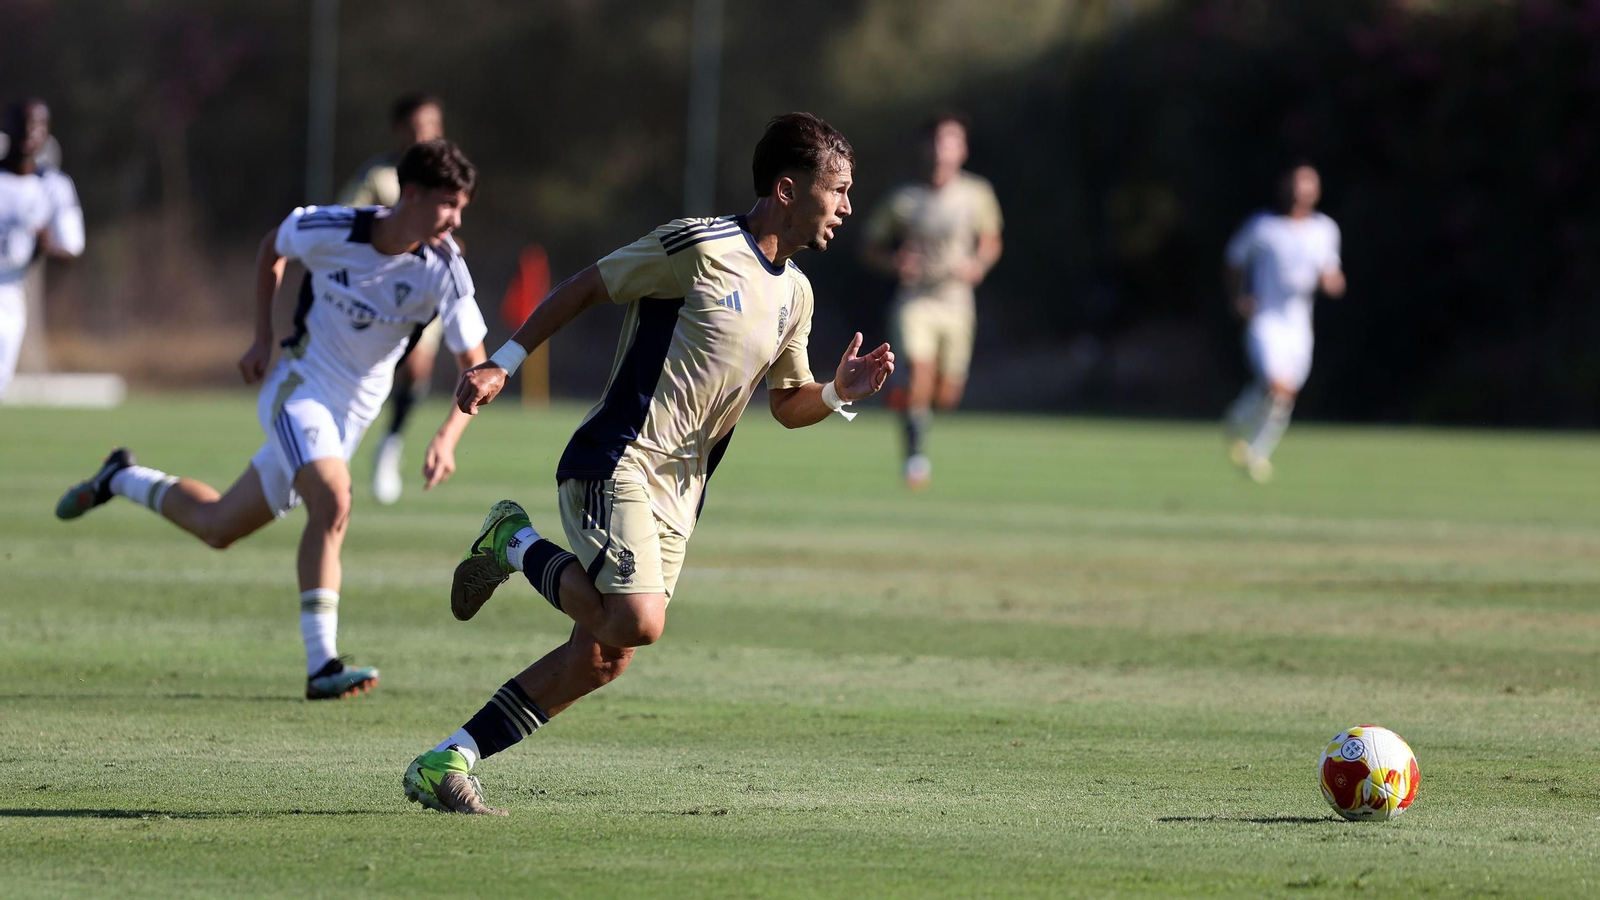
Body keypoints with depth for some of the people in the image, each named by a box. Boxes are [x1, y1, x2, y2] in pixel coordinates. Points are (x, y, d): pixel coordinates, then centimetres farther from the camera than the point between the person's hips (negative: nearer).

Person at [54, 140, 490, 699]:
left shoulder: (443, 270, -16)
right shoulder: (330, 229, -18)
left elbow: (477, 369, -15)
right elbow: (272, 248, 6)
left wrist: (447, 438, -31)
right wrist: (262, 337, 1)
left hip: (352, 415, 4)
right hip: (298, 386, -4)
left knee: (218, 526, 12)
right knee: (333, 501, -30)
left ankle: (122, 479, 40)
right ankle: (321, 665, -28)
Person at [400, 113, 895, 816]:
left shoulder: (794, 294, 14)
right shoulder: (699, 245, -10)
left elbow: (789, 406, 22)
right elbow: (586, 287, -2)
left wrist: (840, 392, 0)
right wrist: (505, 362, -4)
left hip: (676, 495, 8)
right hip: (616, 462, -8)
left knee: (601, 661, 0)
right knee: (638, 621, -26)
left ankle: (444, 765, 6)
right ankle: (517, 544, 1)